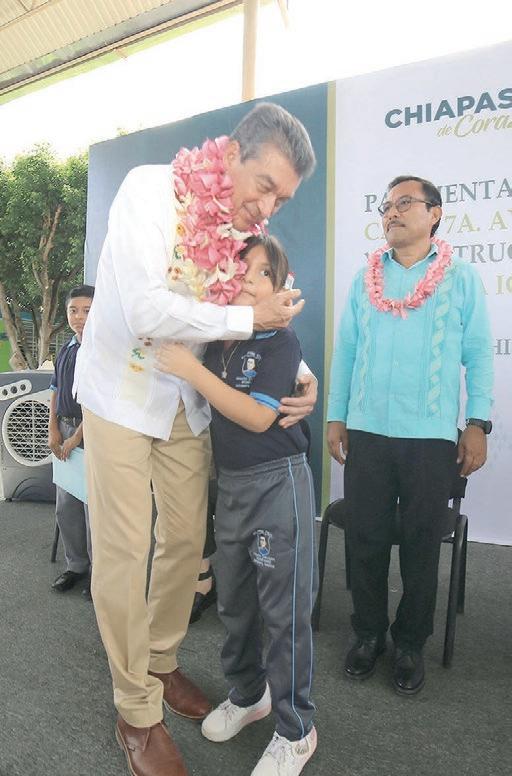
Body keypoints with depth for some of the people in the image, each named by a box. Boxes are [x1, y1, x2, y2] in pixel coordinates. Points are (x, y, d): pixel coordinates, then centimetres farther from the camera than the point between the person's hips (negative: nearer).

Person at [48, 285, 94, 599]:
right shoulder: (66, 350, 11)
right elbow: (56, 392, 15)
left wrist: (77, 437, -14)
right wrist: (53, 430, 5)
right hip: (66, 431, 7)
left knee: (94, 507, 0)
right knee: (66, 506, 14)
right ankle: (76, 565, 31)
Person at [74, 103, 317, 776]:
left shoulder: (249, 231, -1)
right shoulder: (151, 190, -18)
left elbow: (269, 330, 4)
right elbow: (148, 312, -30)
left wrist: (301, 377, -15)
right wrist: (251, 318, -22)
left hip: (188, 404, 5)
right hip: (123, 393, -5)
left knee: (186, 541, 12)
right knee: (124, 553, 1)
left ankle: (161, 663, 37)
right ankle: (137, 712, 21)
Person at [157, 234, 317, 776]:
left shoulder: (281, 342, -11)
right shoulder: (216, 338, 5)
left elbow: (258, 416, -21)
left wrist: (192, 370, -24)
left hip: (277, 483, -6)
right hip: (229, 483, 7)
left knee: (284, 608, 4)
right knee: (233, 600, 19)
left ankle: (296, 731, 24)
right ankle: (248, 694, 43)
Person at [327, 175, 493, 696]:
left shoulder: (461, 278, 5)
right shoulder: (364, 280, 10)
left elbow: (478, 355, 3)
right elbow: (345, 351, 9)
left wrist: (478, 424, -4)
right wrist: (336, 418, 5)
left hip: (432, 436, -1)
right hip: (367, 432, 2)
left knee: (421, 544, 9)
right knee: (365, 539, 9)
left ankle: (410, 644, 28)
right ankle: (368, 633, 29)